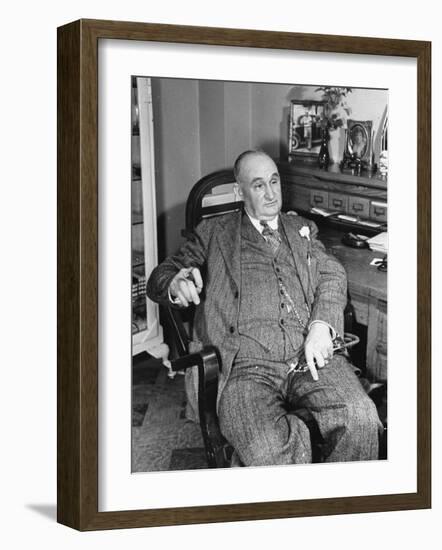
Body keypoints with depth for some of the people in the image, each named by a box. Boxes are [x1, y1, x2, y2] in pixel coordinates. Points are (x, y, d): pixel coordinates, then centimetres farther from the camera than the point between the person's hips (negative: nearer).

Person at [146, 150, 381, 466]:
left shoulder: (302, 229, 27)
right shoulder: (214, 233, 19)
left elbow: (333, 276, 14)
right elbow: (158, 280, 14)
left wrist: (321, 324, -8)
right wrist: (175, 284, -13)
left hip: (312, 357, 3)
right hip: (246, 366, -2)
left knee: (362, 419, -28)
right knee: (269, 449, -34)